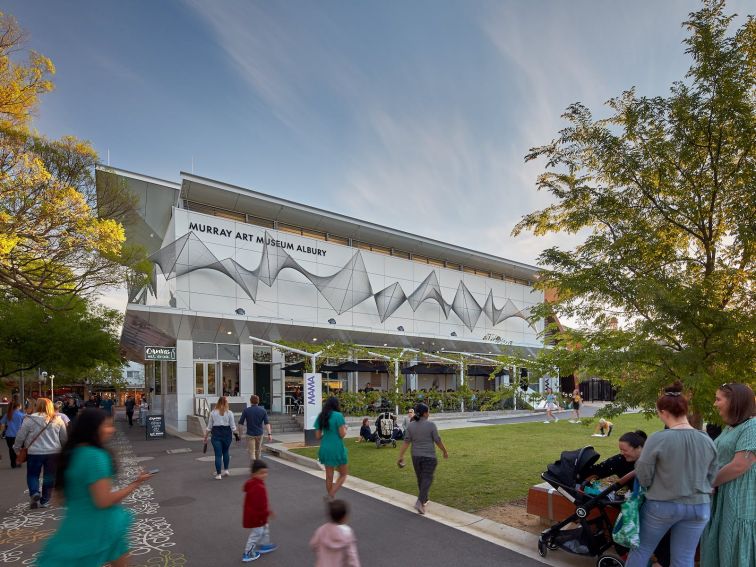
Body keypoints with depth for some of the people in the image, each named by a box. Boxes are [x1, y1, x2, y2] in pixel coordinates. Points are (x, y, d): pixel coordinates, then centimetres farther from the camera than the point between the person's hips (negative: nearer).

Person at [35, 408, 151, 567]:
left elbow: (60, 492, 12)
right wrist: (134, 485, -14)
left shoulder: (72, 453, 1)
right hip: (97, 527, -9)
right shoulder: (95, 456, -26)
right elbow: (104, 501, -25)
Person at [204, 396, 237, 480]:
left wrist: (206, 436, 12)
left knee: (218, 454, 2)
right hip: (227, 433, 1)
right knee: (225, 452, 20)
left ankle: (218, 474, 3)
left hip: (216, 434, -1)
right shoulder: (229, 413, -4)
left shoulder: (213, 413, -2)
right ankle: (226, 470, 23)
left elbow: (209, 427, 2)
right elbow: (233, 426, -2)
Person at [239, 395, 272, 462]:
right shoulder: (263, 410, -3)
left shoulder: (246, 410, -8)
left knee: (252, 453, -4)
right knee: (258, 451, 21)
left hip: (250, 434, -3)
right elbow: (267, 423, -11)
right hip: (259, 433, 3)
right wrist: (269, 434, -15)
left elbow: (241, 423, -7)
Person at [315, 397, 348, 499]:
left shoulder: (321, 417, 4)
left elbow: (318, 436, 6)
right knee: (343, 474, 11)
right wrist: (345, 428, 5)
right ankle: (330, 495, -4)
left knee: (329, 476, 17)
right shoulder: (338, 416, -12)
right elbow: (342, 434, -14)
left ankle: (329, 497, 25)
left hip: (325, 449, 6)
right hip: (337, 448, -5)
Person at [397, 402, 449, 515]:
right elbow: (438, 441, -9)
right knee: (427, 479, -1)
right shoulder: (431, 425, -13)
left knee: (421, 478, 19)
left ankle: (424, 499, 32)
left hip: (416, 456, 5)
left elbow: (406, 442, -4)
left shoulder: (411, 425, -2)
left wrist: (401, 456, -2)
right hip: (429, 456, -5)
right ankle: (420, 502, -13)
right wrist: (445, 451, 5)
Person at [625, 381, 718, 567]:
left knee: (641, 549, 14)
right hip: (699, 507, 4)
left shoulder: (658, 439, -19)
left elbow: (643, 478, -13)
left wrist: (639, 462, 7)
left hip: (662, 505, -4)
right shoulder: (707, 440, -4)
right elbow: (711, 477, 9)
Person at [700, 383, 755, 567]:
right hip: (721, 497, 9)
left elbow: (739, 466, -21)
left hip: (741, 500, -9)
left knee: (737, 550, 0)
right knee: (719, 546, 14)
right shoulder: (729, 428, 14)